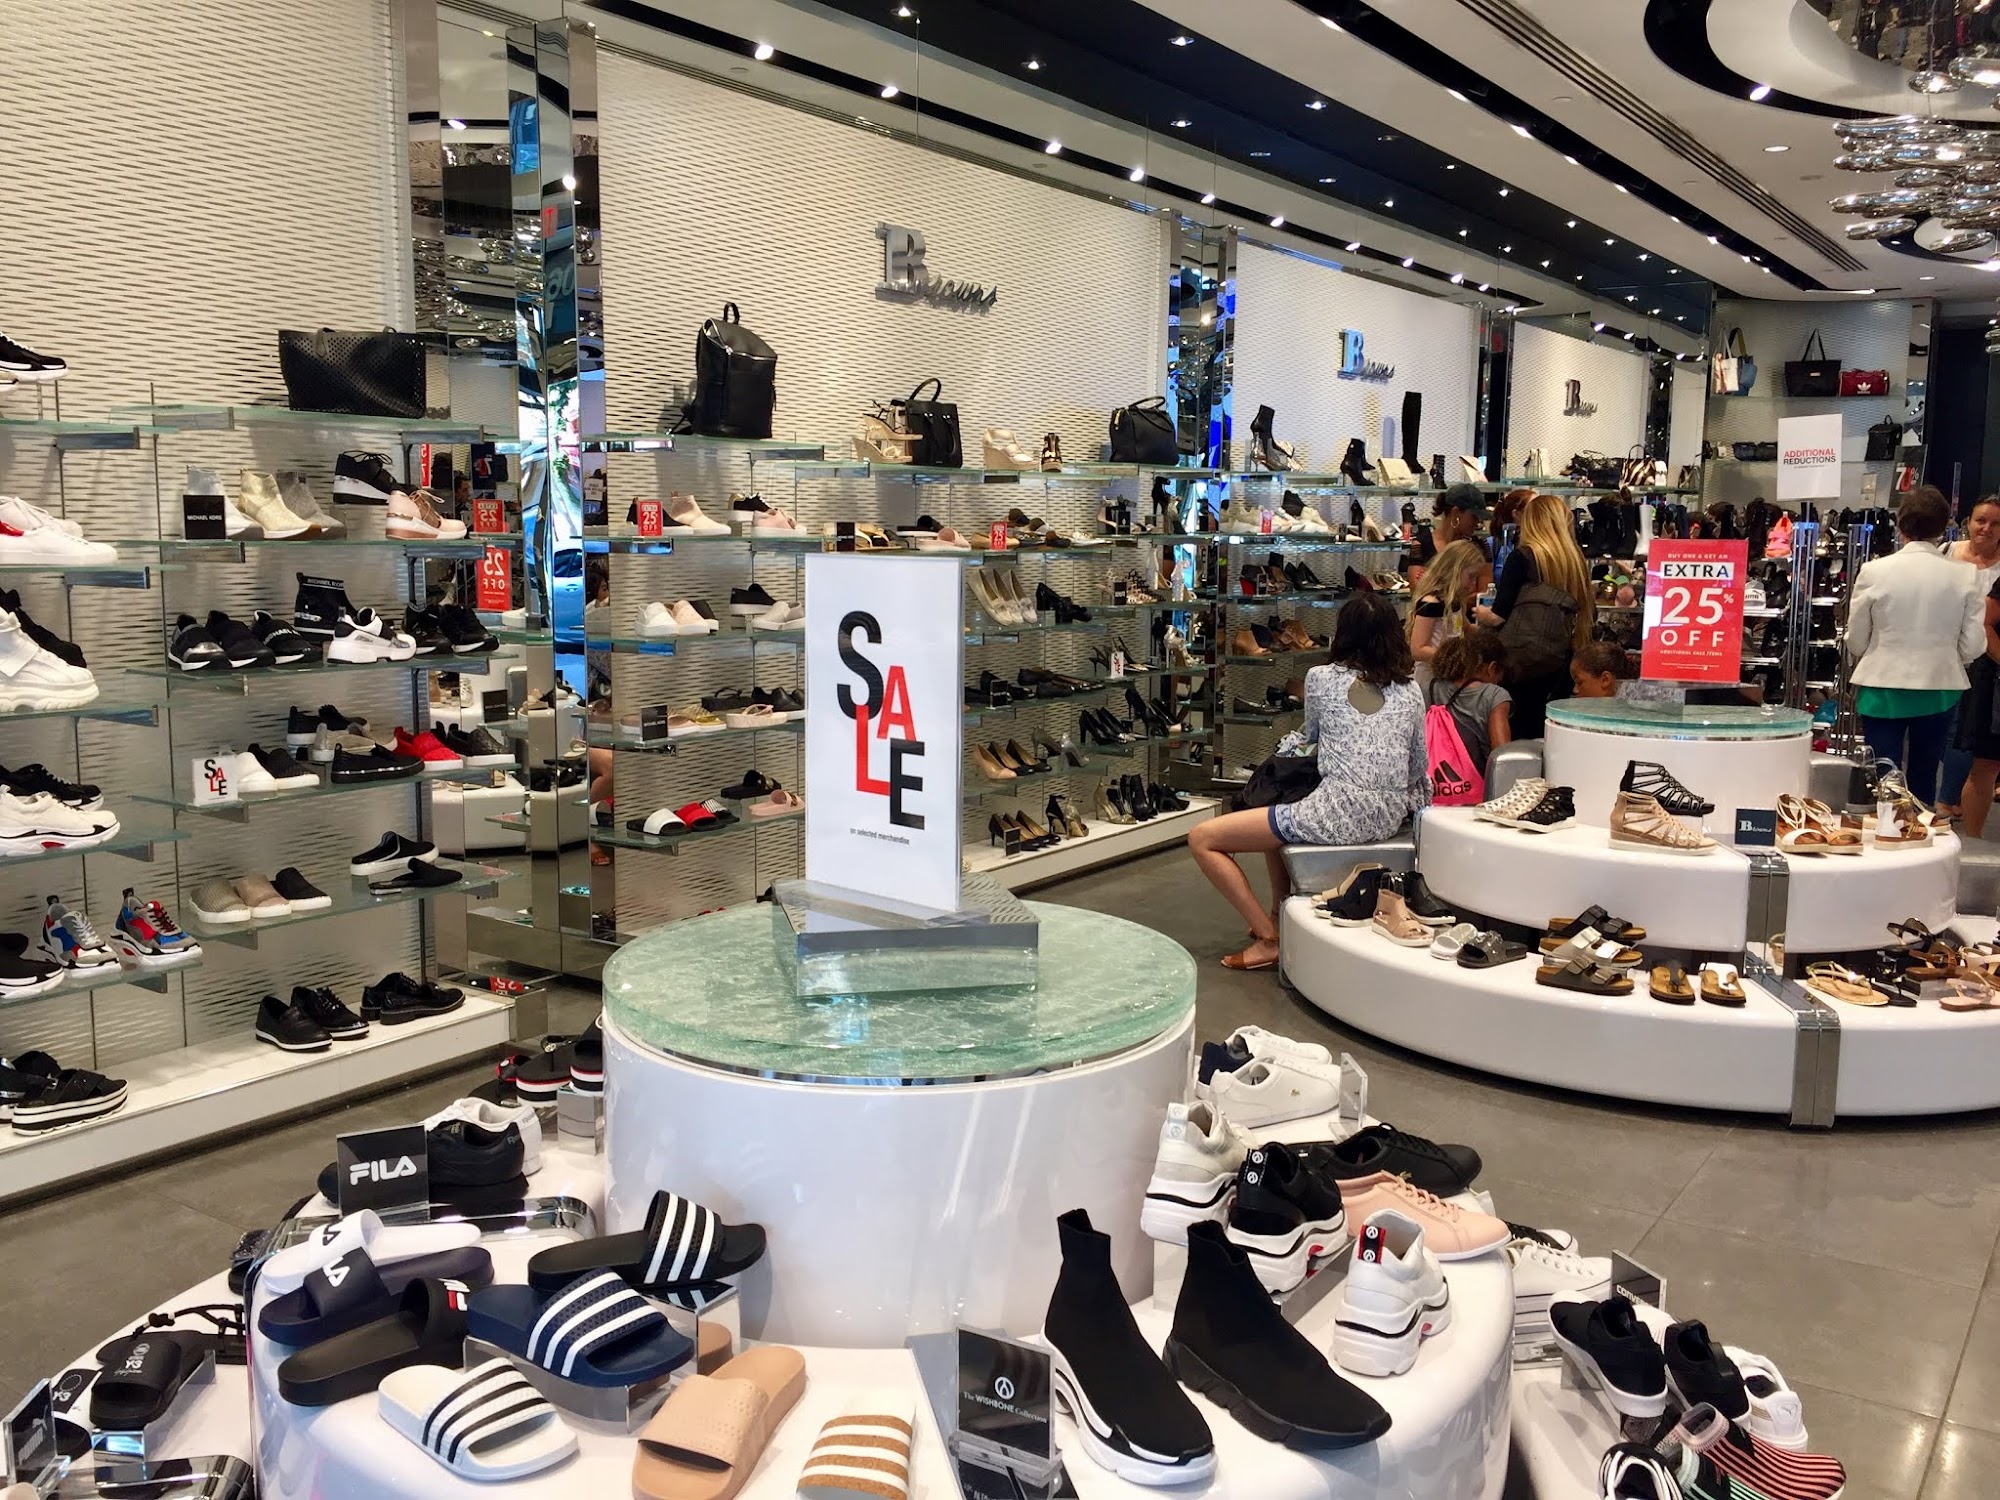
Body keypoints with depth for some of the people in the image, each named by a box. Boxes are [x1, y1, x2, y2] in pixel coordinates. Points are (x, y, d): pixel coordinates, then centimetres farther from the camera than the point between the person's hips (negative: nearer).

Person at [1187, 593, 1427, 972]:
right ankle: (1279, 913, 34)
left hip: (1339, 813, -7)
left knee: (1202, 839, 3)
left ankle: (1269, 938, 0)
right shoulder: (1410, 692, 10)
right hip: (1390, 819, 7)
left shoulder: (1321, 678, 0)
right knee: (1276, 813, 34)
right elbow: (1418, 769, 15)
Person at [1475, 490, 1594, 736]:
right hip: (1564, 666, 5)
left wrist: (1483, 614, 9)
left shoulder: (1522, 558, -9)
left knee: (1522, 734, 3)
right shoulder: (1577, 560, 4)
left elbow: (1499, 616, -13)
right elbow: (1590, 614, 10)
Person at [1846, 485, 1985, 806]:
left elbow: (1855, 643, -4)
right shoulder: (1965, 576, -7)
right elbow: (1972, 647, -3)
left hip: (1883, 688, -2)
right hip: (1940, 690, 2)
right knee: (1924, 779, 16)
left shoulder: (1874, 571, -11)